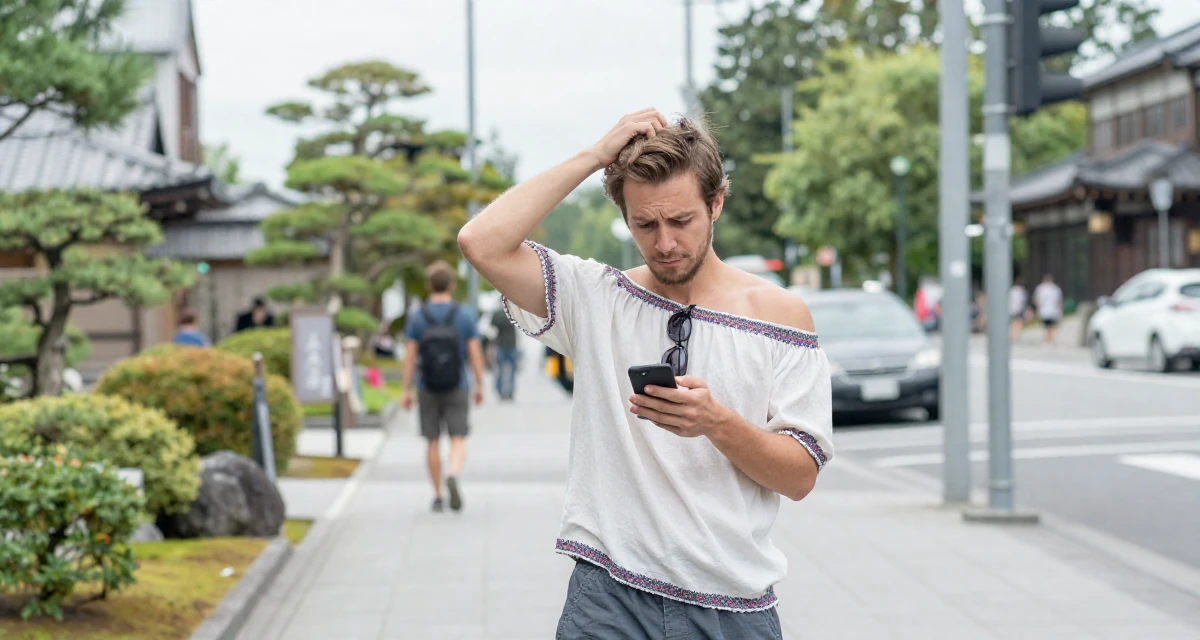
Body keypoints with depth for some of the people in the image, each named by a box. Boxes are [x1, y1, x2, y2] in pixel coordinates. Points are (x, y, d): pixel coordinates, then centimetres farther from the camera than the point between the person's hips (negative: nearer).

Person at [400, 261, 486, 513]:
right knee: (458, 440, 1)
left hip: (427, 390, 1)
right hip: (457, 389, -1)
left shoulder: (416, 317, -4)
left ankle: (438, 496, 14)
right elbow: (475, 353, -5)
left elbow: (410, 356, -5)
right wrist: (480, 385, 5)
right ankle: (453, 476, -28)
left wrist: (406, 391, 1)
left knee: (433, 442, 10)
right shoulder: (465, 315, -5)